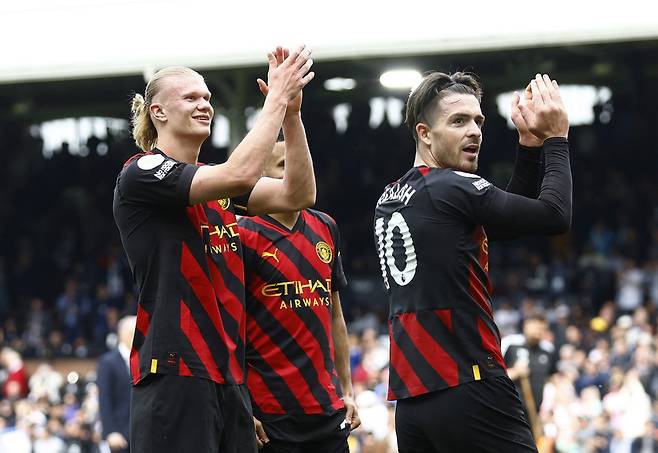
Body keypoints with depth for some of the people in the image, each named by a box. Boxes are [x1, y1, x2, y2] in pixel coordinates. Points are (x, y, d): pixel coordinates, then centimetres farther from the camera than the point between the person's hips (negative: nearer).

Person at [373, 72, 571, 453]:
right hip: (469, 391, -8)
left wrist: (530, 144, 15)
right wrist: (556, 137, 5)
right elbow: (555, 215, -6)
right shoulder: (452, 189, -9)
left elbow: (510, 215, 21)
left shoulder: (390, 200, 17)